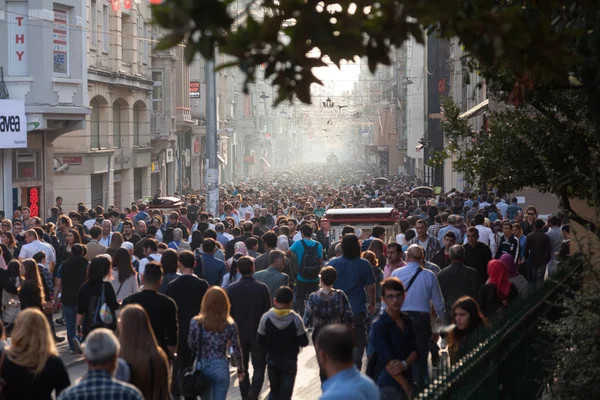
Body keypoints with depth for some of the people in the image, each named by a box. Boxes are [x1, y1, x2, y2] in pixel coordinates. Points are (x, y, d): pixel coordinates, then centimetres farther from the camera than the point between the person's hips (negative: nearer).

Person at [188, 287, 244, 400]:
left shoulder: (196, 322, -7)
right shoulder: (230, 325, -7)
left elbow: (191, 346, 0)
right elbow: (236, 350, -1)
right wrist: (240, 369, 12)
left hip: (201, 366, 1)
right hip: (220, 367, -1)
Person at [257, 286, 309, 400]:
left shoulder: (266, 318, -11)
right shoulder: (296, 319, -15)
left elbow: (261, 341, -4)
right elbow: (304, 342, -9)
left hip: (272, 361, 2)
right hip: (290, 362, -2)